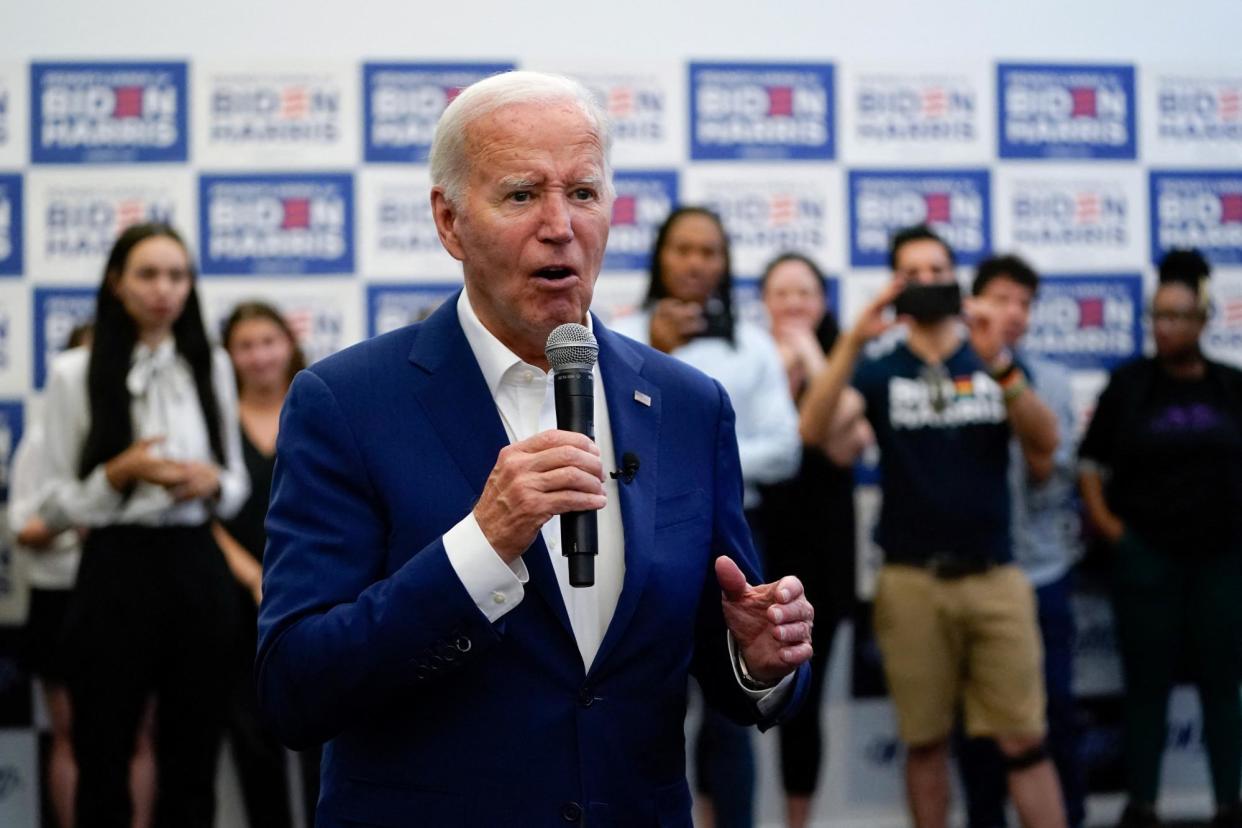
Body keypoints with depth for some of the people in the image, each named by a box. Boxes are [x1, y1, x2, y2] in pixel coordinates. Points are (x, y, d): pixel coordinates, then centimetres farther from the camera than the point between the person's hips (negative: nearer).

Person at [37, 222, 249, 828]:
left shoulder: (212, 367, 9)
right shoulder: (75, 373, -2)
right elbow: (55, 506, -1)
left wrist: (214, 482, -7)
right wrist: (119, 473, -17)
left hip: (196, 570, 3)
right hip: (115, 574, -3)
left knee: (192, 764, 9)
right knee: (103, 762, 3)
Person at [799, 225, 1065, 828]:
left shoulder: (996, 361, 9)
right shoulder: (880, 372, 6)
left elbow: (1045, 444, -6)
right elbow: (813, 431, -12)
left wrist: (1000, 363, -21)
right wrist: (852, 340, -23)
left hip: (995, 575, 0)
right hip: (911, 580, 0)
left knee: (1023, 742, -2)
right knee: (925, 742, 7)